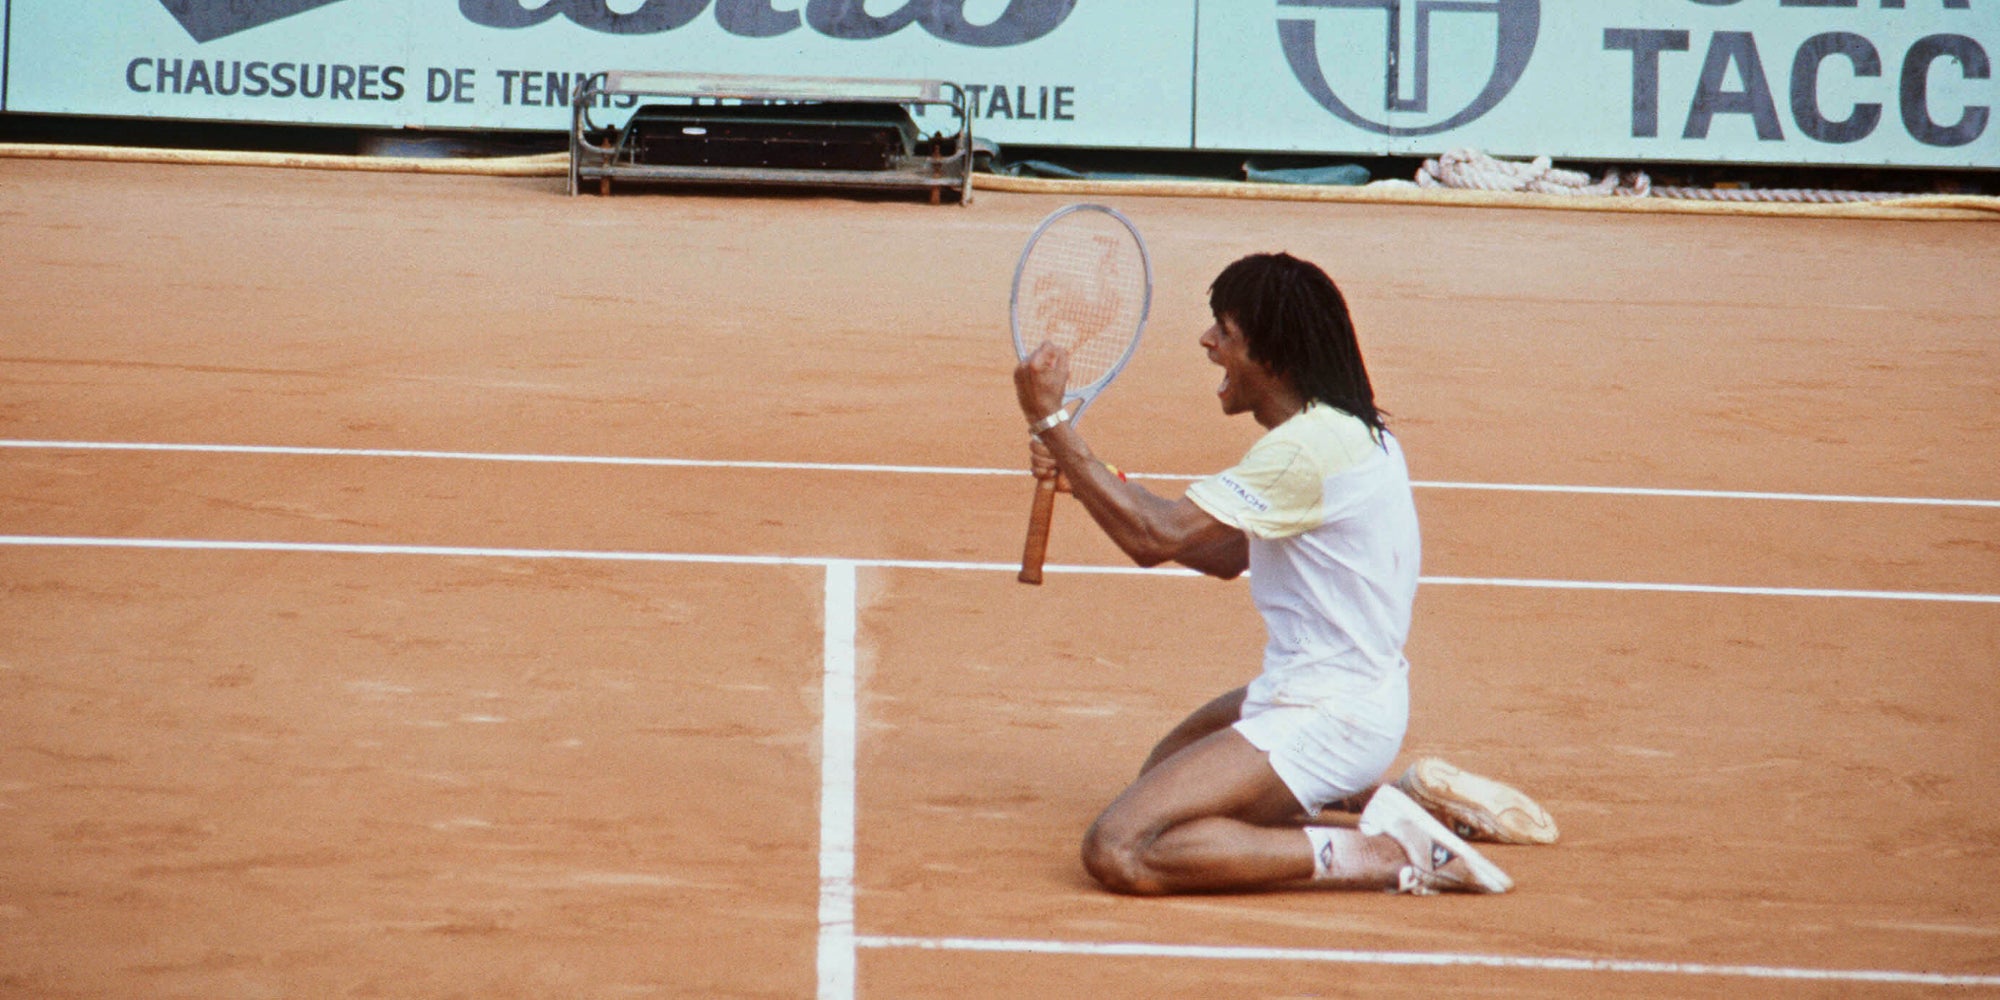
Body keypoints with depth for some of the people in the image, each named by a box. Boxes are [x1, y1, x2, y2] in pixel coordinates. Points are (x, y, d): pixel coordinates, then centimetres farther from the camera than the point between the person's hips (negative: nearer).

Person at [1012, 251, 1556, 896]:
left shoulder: (1307, 449, -22)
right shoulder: (1346, 428, 9)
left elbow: (1154, 538, -24)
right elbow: (1228, 555, 14)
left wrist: (1050, 421, -18)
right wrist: (1079, 473, 5)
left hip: (1327, 716, -10)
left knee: (1119, 853, -18)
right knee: (1165, 769, 33)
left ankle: (1380, 856, -16)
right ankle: (1382, 795, 16)